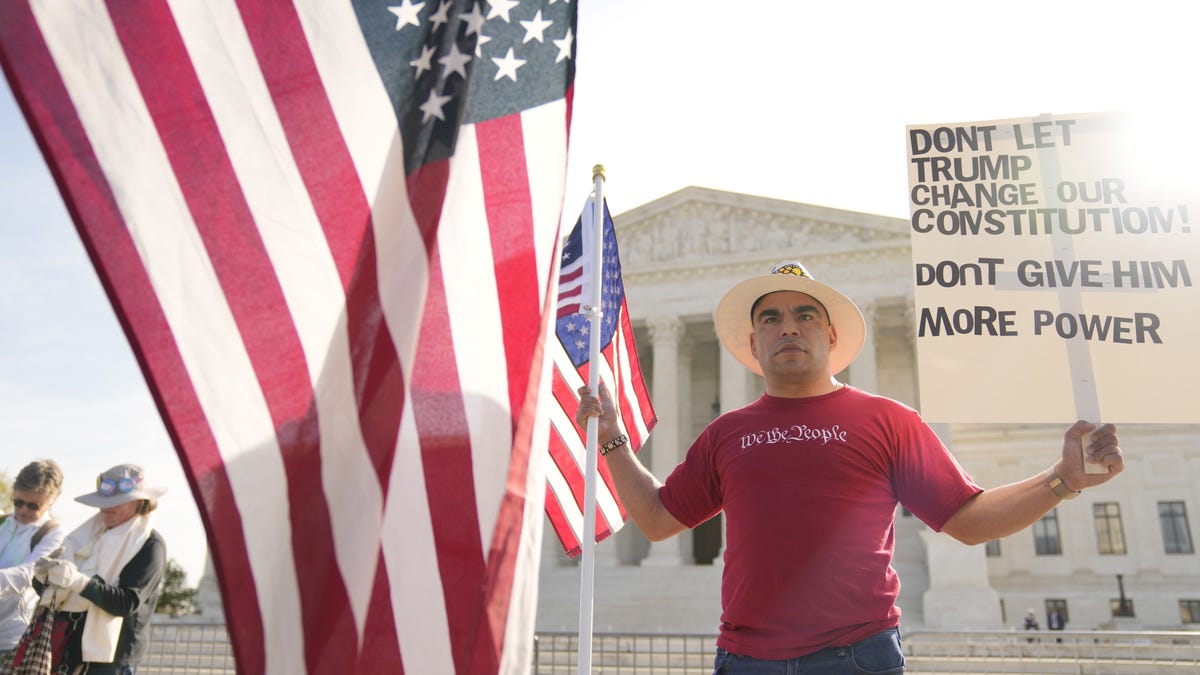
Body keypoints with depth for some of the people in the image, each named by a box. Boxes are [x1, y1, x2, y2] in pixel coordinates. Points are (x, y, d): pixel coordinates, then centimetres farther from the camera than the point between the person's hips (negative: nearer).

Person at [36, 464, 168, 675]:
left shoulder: (150, 545, -7)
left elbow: (129, 602, -18)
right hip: (69, 647, 6)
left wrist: (81, 582, -31)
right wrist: (48, 575, -13)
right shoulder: (90, 531, 12)